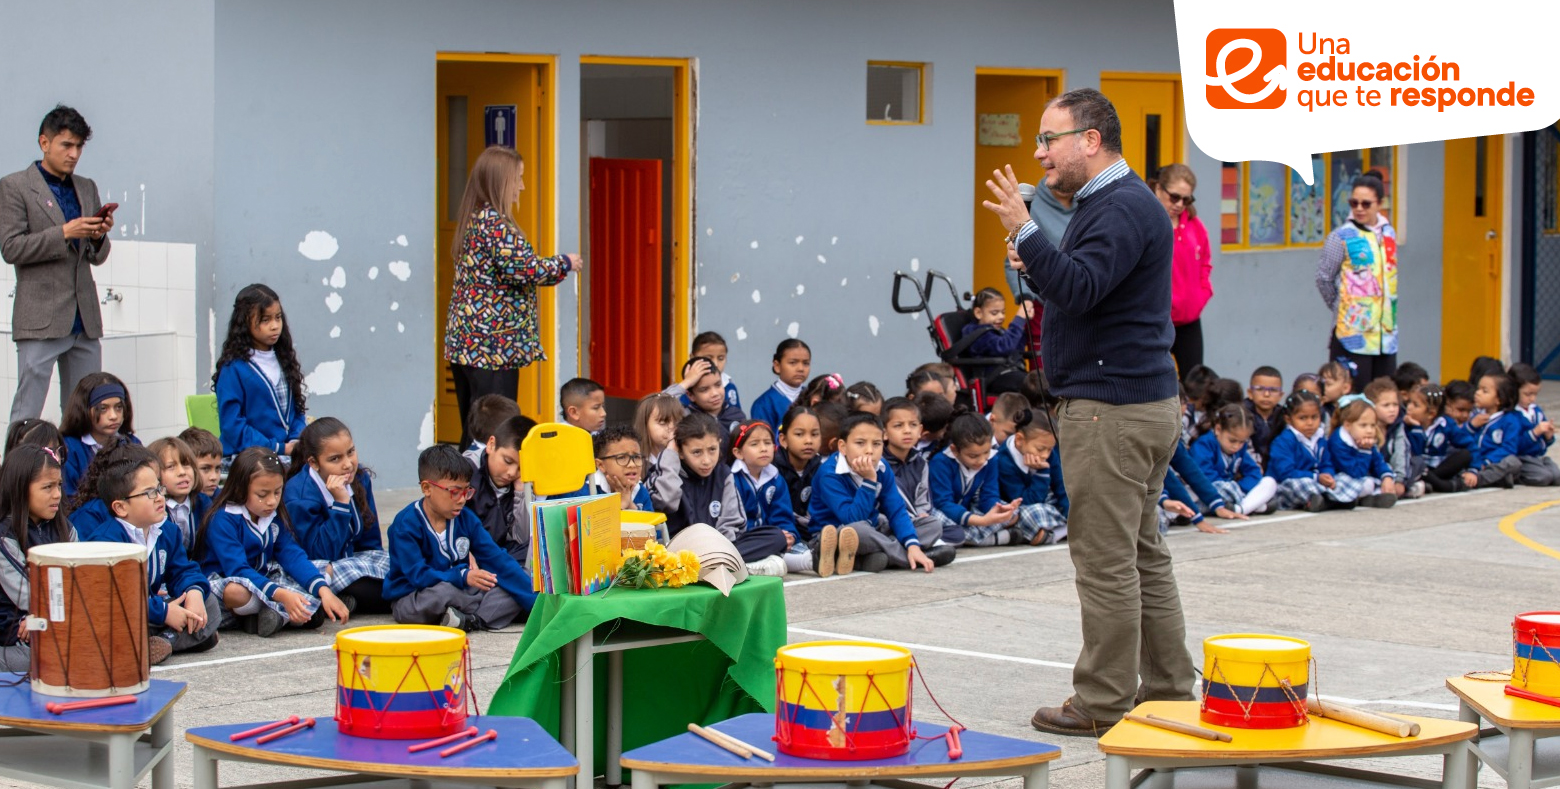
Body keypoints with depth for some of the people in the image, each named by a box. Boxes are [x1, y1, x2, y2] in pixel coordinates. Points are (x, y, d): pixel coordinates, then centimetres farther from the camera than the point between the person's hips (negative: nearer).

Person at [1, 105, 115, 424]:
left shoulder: (87, 188, 17)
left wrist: (100, 235, -5)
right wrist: (64, 233, -17)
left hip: (84, 320, 6)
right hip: (41, 319, -6)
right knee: (26, 415, -6)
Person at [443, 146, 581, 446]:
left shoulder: (475, 219, 15)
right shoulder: (494, 223, -13)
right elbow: (523, 268, -21)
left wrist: (553, 267, 14)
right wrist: (565, 264, -5)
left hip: (465, 341, 9)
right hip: (494, 343, -9)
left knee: (473, 427, 12)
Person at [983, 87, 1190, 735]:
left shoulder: (1122, 208, -14)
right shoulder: (1110, 202, 19)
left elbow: (1079, 289, -28)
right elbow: (1081, 291, 23)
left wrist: (1024, 233, -32)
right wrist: (1035, 268, 11)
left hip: (1111, 408, -11)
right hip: (1140, 400, 11)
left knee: (1105, 559, -6)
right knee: (1142, 554, 14)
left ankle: (1103, 705, -2)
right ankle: (1168, 688, 21)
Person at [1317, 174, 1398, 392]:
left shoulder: (1389, 234, 11)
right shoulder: (1342, 237, -7)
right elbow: (1323, 278, -3)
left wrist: (1388, 311, 13)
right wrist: (1339, 307, 6)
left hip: (1386, 332, 6)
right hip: (1352, 331, -5)